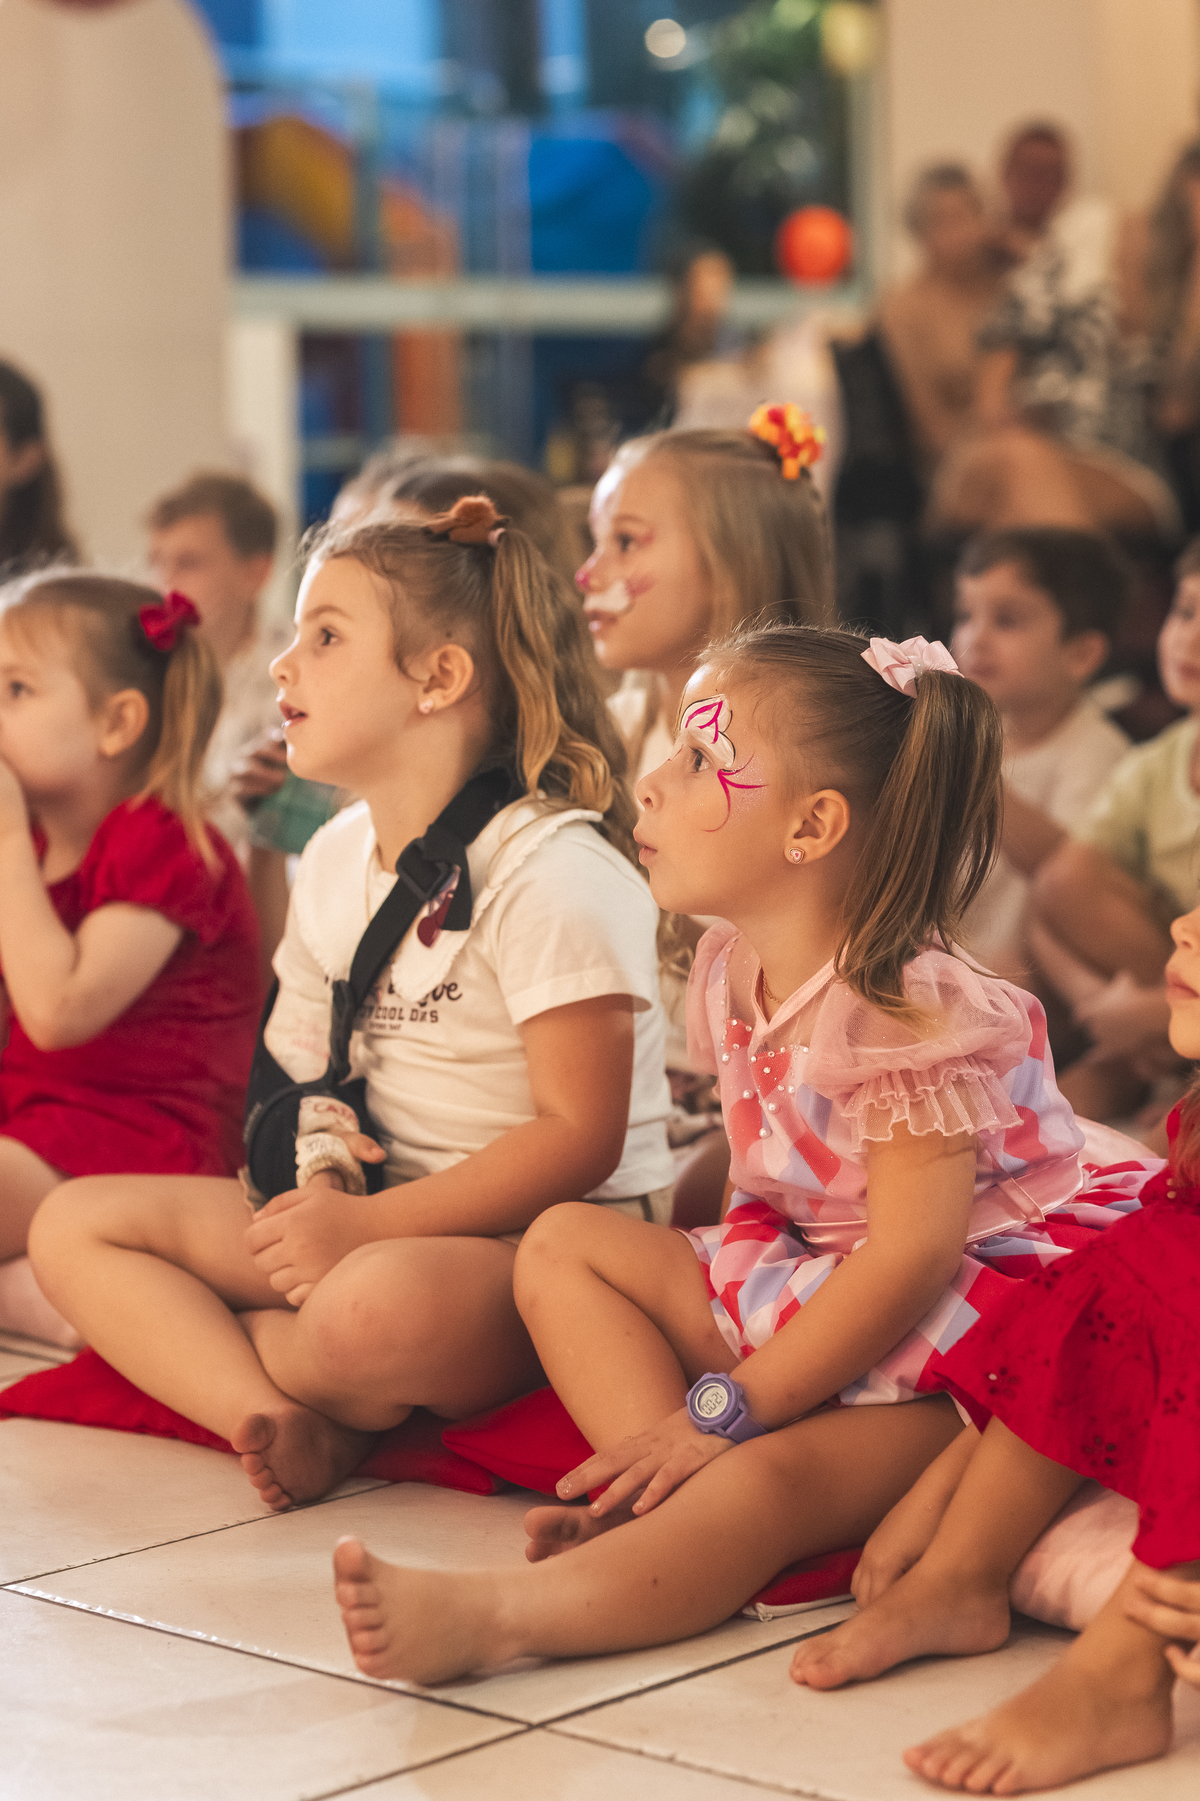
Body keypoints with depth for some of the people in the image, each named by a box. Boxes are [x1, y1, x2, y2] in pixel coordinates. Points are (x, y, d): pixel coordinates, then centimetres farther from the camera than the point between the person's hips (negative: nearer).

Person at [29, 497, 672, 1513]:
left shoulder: (554, 874, -16)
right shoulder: (336, 860, 10)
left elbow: (581, 1137, -20)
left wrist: (365, 1227, -20)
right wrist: (322, 1187, -8)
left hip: (547, 1240, -8)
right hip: (374, 1213, 8)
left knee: (376, 1309, -41)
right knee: (75, 1225, -2)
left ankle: (199, 1349, -6)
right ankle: (290, 1422, -23)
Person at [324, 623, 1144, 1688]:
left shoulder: (904, 1012, -24)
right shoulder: (734, 980, 4)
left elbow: (911, 1257, -27)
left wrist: (725, 1407, -25)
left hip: (961, 1326, -10)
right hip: (797, 1276, 10)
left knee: (768, 1479, -36)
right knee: (562, 1244, 3)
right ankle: (657, 1510, -19)